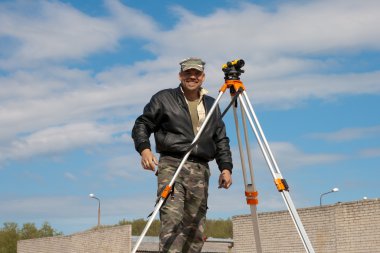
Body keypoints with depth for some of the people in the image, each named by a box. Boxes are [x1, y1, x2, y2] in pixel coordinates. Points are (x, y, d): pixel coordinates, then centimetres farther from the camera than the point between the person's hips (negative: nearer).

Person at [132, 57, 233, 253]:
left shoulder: (211, 105, 21)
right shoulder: (164, 99, 9)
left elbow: (221, 140, 21)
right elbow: (142, 125, 7)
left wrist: (225, 167, 8)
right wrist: (144, 148, -11)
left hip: (200, 170, 4)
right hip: (172, 165, -4)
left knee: (195, 228, 2)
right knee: (172, 220, -20)